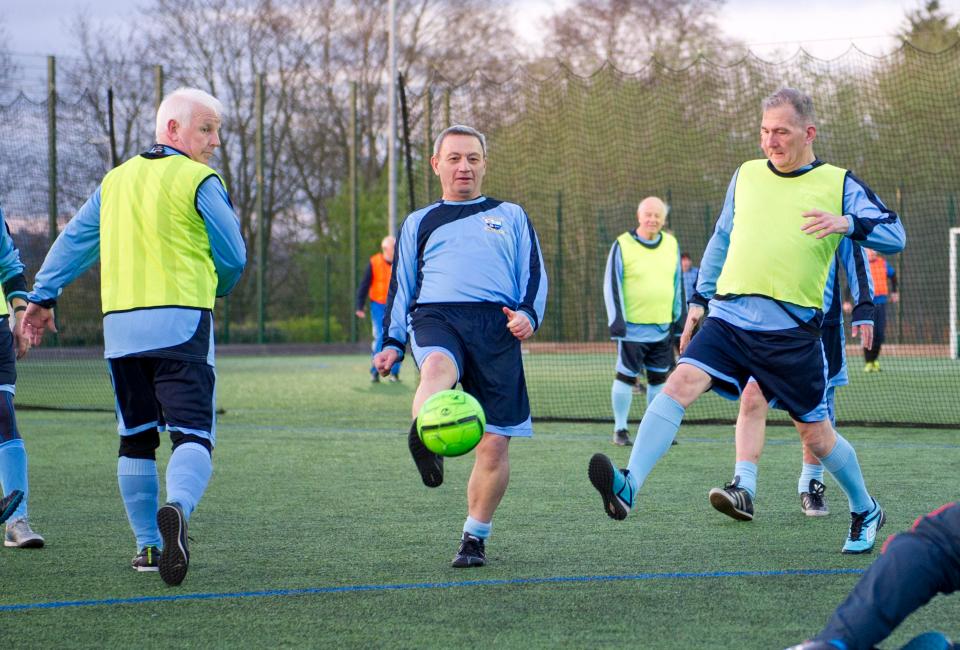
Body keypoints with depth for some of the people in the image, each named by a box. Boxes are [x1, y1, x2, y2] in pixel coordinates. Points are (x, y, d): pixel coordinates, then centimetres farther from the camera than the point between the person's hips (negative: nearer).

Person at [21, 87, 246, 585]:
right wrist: (212, 291, 20)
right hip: (180, 322, -6)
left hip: (119, 323, 6)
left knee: (135, 438, 15)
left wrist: (42, 296, 25)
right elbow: (233, 255, 0)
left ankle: (147, 546, 16)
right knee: (192, 434, -9)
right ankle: (176, 508, -38)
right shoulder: (198, 180, -3)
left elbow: (74, 240, 19)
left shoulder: (116, 179, 16)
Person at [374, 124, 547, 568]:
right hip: (435, 315, 0)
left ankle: (475, 536, 9)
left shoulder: (511, 216, 24)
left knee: (495, 443, -7)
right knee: (437, 366, -39)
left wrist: (528, 313, -4)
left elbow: (533, 274, 17)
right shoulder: (419, 223, 25)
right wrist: (392, 343, 10)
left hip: (496, 326, 0)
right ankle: (424, 441, -66)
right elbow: (400, 287, 24)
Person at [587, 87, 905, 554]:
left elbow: (894, 234, -4)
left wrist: (848, 223, -23)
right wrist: (701, 297, 21)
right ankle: (628, 488, -36)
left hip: (792, 329, -3)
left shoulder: (838, 184, 2)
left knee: (815, 434, 6)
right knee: (682, 381, -23)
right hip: (729, 316, 3)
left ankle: (865, 511, 32)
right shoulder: (746, 175, 13)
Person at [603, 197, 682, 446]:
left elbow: (677, 284, 17)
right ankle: (620, 429, 6)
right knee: (626, 376, -2)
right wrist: (617, 321, -10)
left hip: (663, 328, 4)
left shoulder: (671, 244, 9)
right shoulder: (623, 245, -5)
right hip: (633, 328, -4)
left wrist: (677, 317, 16)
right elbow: (611, 285, -5)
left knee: (659, 378, 7)